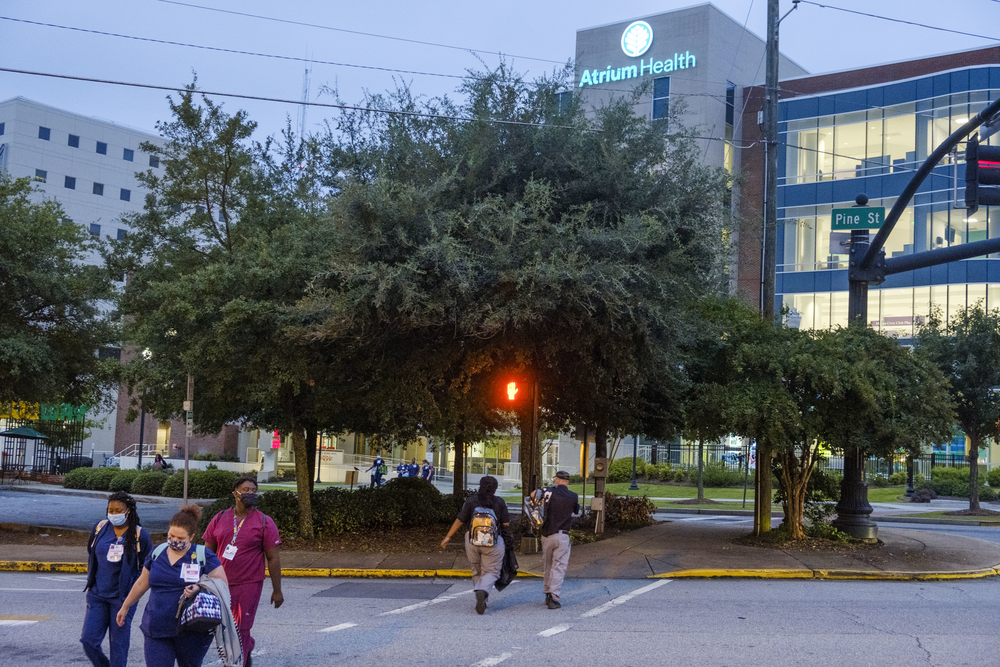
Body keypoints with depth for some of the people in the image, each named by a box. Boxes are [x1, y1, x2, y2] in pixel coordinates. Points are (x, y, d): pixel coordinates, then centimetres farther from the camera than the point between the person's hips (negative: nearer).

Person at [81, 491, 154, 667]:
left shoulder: (139, 535, -7)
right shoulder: (100, 528, 1)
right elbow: (91, 555, 16)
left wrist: (133, 590, -2)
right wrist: (92, 581, 14)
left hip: (123, 597, -3)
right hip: (97, 596, 3)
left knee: (119, 644, 3)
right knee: (89, 640, 0)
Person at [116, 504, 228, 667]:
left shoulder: (204, 557, -5)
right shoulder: (156, 554, 8)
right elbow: (141, 583, 22)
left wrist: (199, 587, -23)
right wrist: (125, 606, 29)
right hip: (157, 630, 3)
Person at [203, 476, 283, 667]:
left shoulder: (264, 523, -4)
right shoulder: (219, 519, 4)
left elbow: (273, 558, -3)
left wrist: (277, 590, -3)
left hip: (249, 585, -3)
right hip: (221, 585, 4)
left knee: (240, 631, -1)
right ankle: (248, 647, 42)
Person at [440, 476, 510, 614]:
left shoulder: (471, 501, 0)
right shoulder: (499, 502, 0)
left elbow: (459, 521, 0)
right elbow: (506, 524, 1)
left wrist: (448, 537, 6)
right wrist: (507, 538, 20)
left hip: (473, 541, 2)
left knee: (477, 571, 18)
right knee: (491, 572, 1)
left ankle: (481, 601, 19)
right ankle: (482, 591, -28)